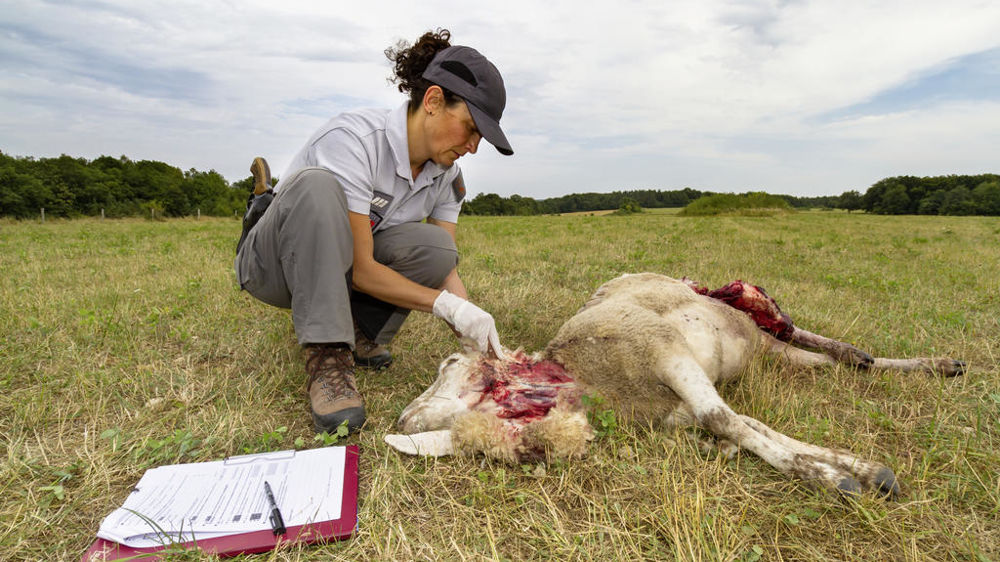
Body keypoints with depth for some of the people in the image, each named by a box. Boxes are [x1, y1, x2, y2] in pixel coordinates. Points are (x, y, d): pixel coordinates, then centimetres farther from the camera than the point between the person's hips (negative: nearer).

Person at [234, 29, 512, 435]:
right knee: (317, 185, -36)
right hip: (275, 262, -4)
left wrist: (473, 330, -25)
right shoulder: (353, 139, -29)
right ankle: (328, 356, -31)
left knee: (434, 248, -23)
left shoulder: (446, 174, -9)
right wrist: (447, 305, -32)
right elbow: (361, 269, -31)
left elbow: (446, 266, -11)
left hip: (337, 267, 5)